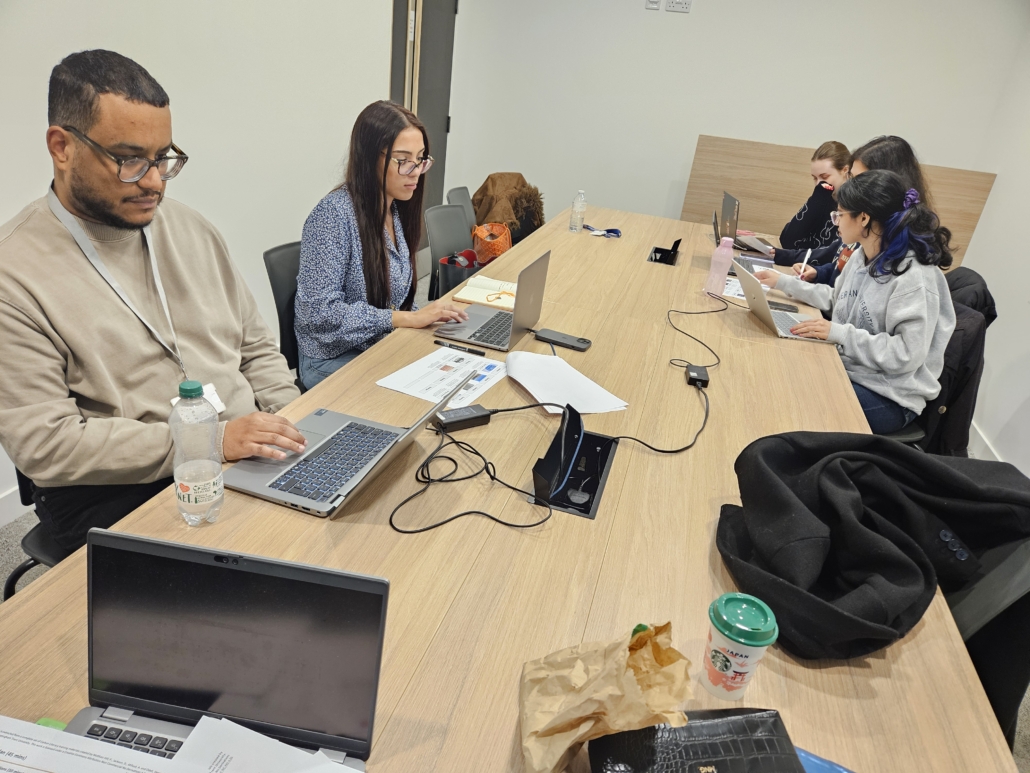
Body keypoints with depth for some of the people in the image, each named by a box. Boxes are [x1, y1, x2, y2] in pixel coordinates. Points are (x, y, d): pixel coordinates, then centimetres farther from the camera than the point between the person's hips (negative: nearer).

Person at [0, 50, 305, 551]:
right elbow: (43, 444, -13)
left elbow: (255, 346, 15)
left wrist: (291, 424, -3)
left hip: (249, 461, 6)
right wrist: (210, 441, -22)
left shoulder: (189, 229, 12)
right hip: (120, 500, -5)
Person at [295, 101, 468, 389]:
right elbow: (320, 312, -23)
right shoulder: (333, 214, -18)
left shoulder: (398, 210, 4)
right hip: (334, 362, -7)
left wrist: (429, 315, -5)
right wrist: (409, 318, -23)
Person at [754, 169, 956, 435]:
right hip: (844, 368, 8)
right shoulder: (861, 256, 5)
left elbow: (906, 355, -25)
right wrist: (784, 282, 17)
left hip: (887, 396, -7)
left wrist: (839, 333, -26)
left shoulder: (914, 276, -21)